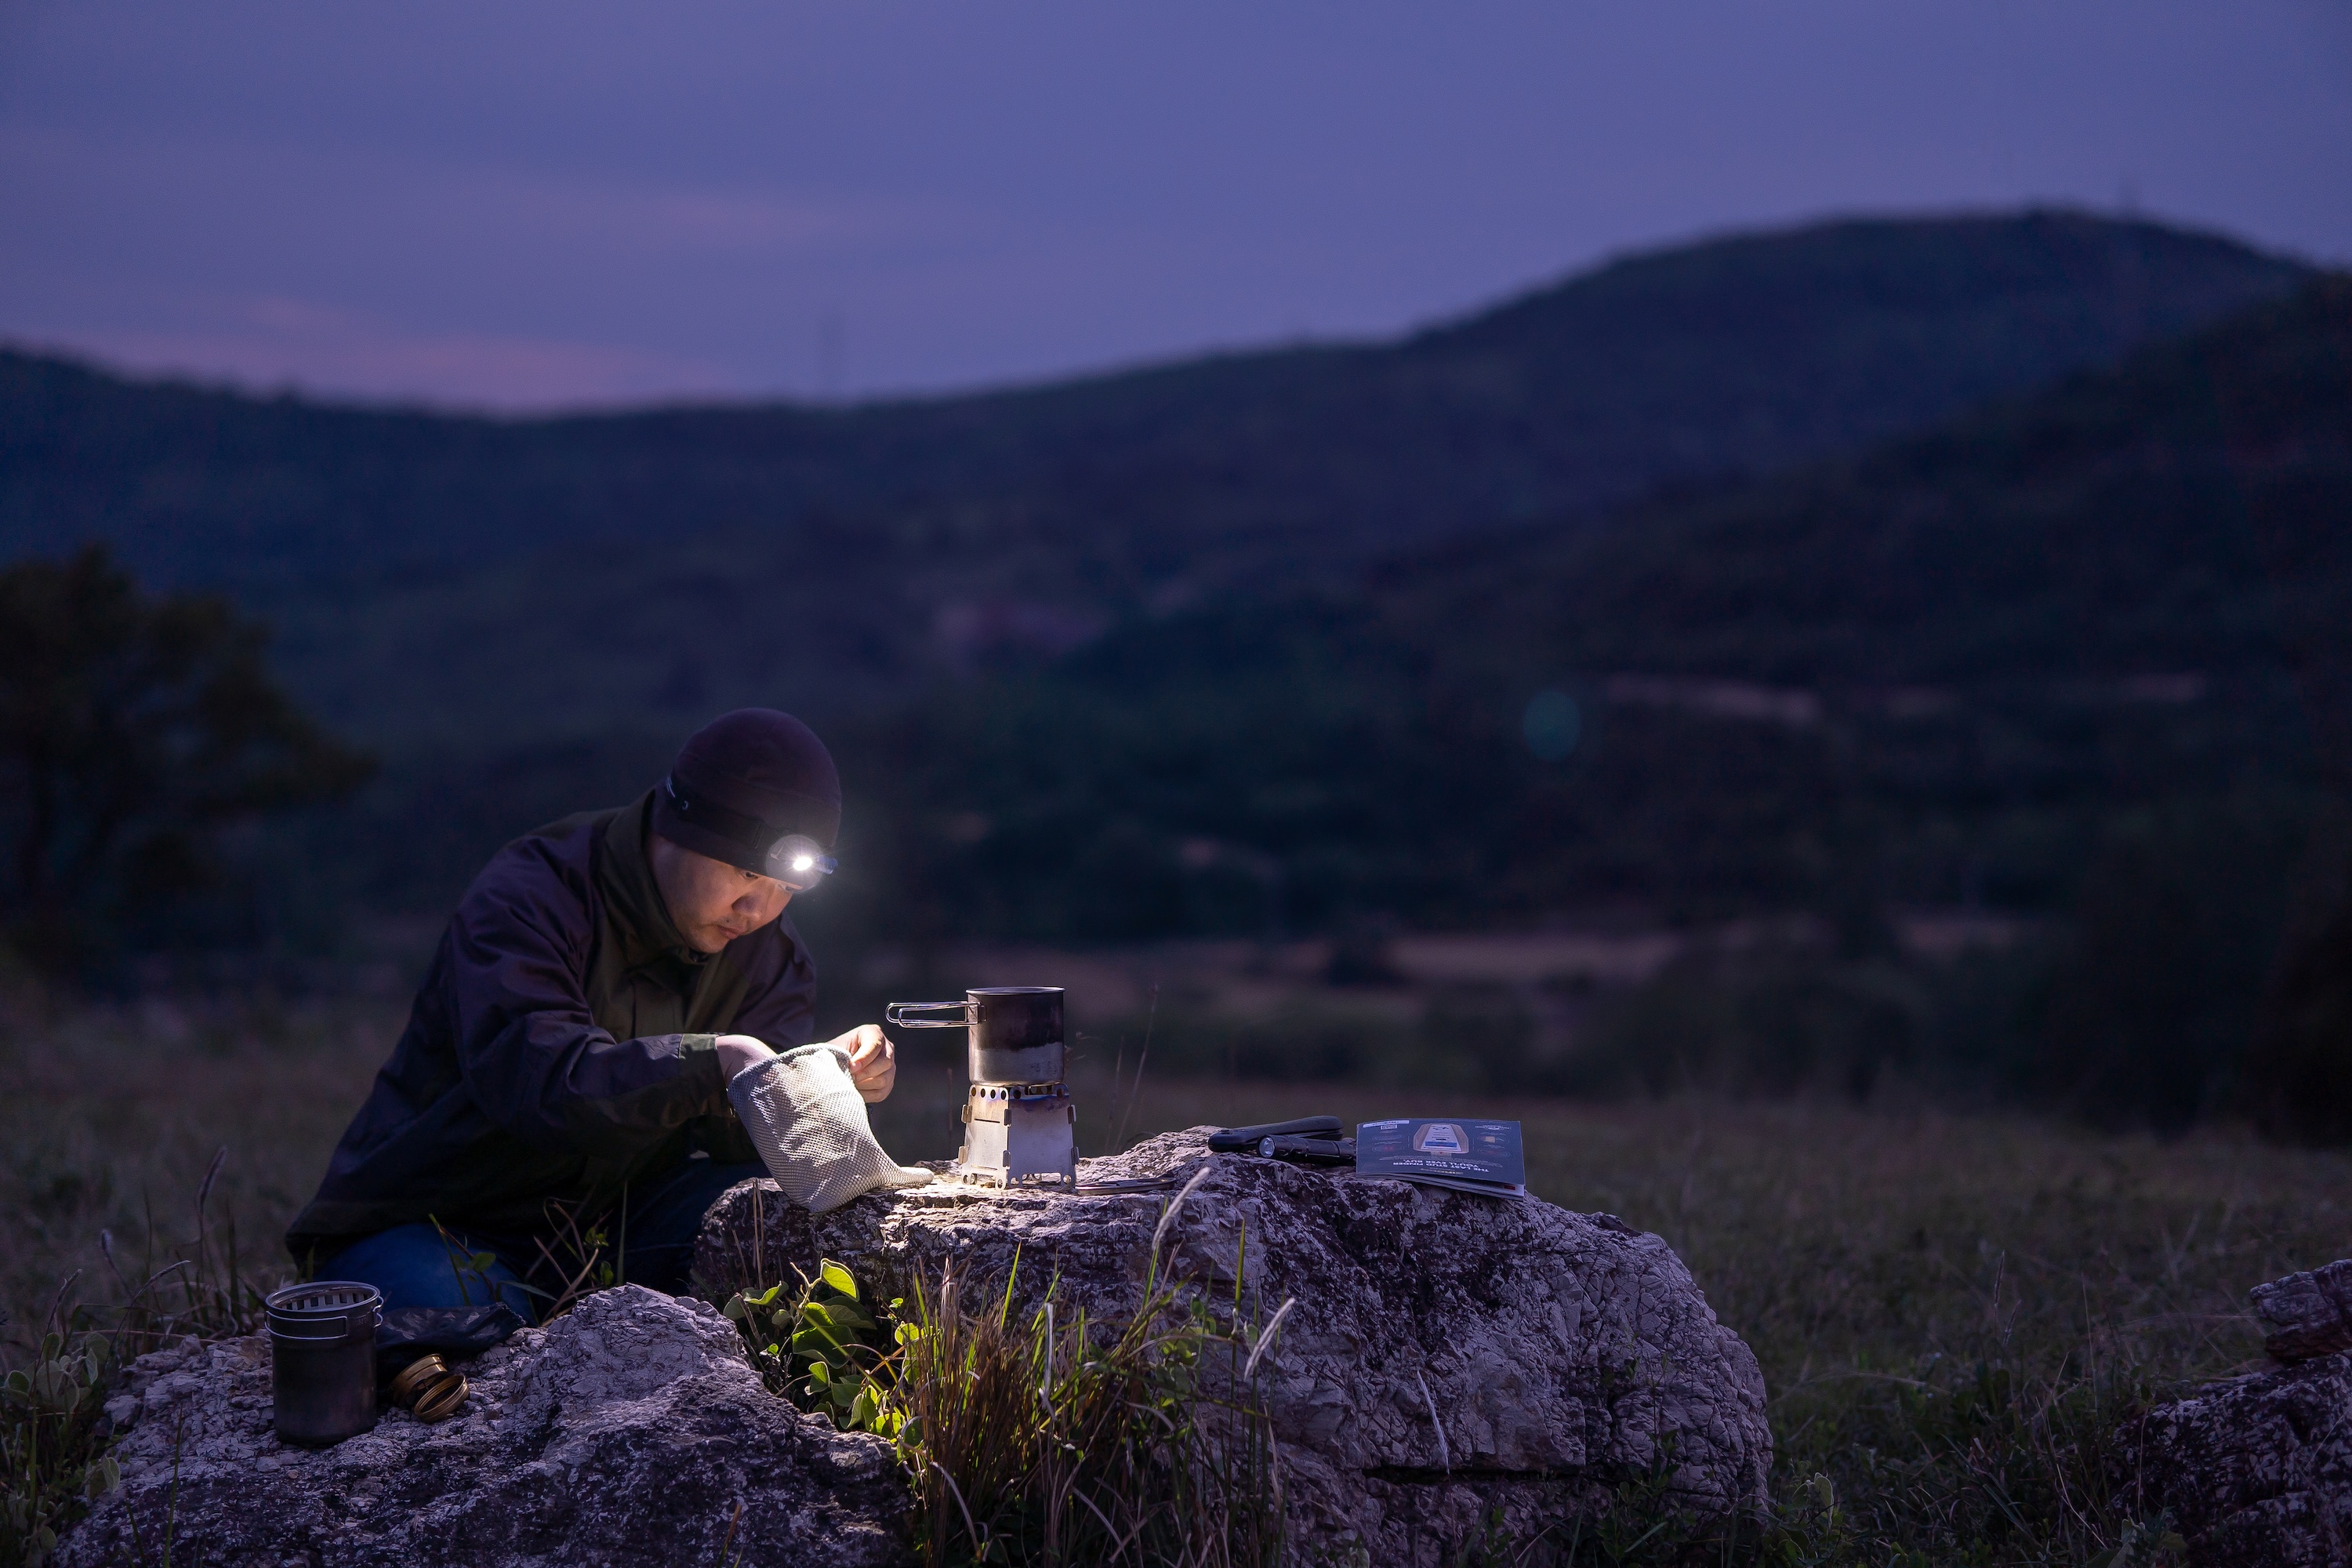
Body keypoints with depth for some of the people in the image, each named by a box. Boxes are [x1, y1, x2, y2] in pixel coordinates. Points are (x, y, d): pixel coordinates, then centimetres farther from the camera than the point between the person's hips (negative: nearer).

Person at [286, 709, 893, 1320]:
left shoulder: (768, 948, 3)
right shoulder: (526, 899, -19)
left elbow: (744, 1132, -7)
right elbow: (540, 1080, -36)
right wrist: (712, 1062, -46)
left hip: (613, 1226, 5)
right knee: (444, 1301, -39)